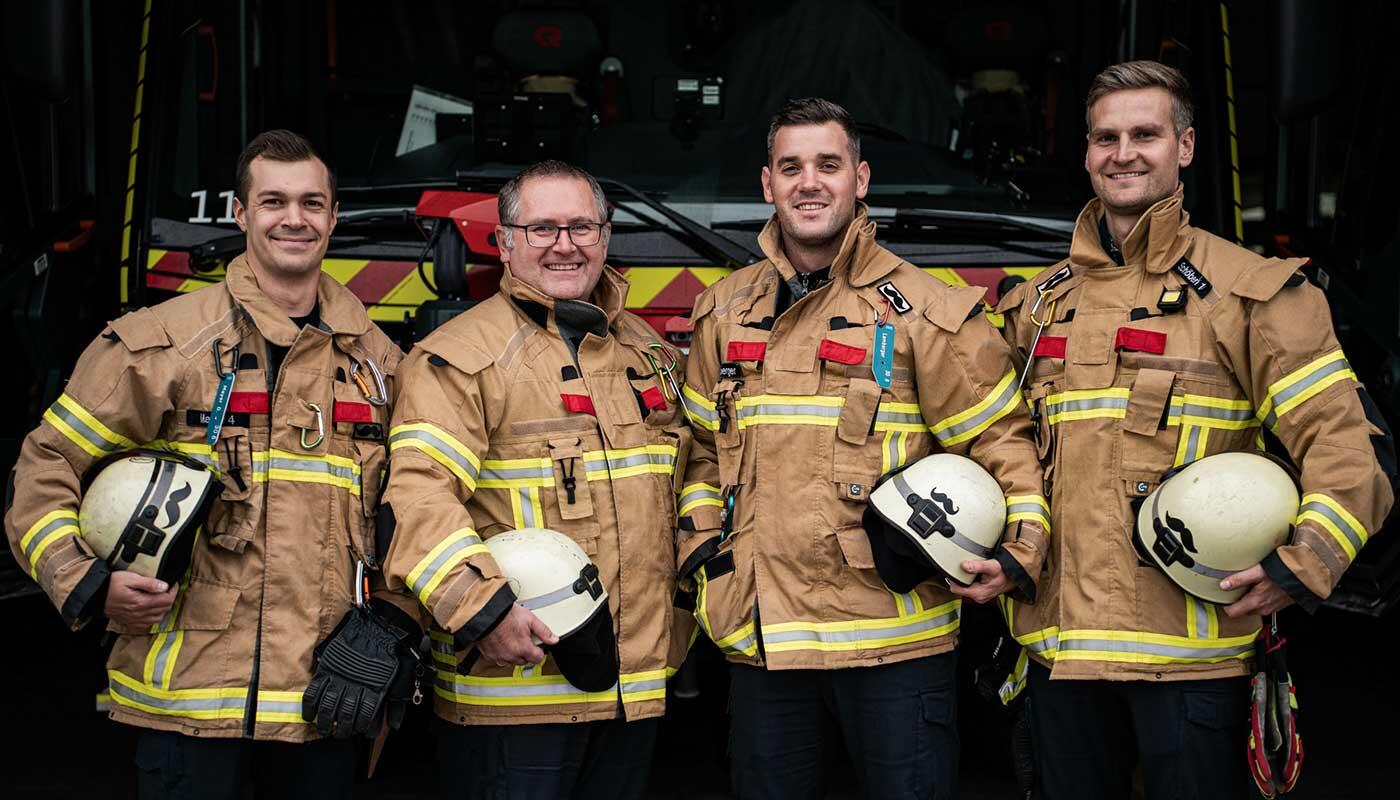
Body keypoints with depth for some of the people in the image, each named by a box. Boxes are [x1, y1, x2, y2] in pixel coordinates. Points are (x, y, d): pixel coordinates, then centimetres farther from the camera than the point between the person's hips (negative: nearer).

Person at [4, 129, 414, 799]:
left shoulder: (376, 359, 11)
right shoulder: (159, 341, -1)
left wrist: (394, 617, 8)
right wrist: (85, 585, -10)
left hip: (325, 697, 3)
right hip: (188, 693, -3)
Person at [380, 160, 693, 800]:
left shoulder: (650, 352, 15)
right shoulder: (461, 356, -7)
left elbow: (682, 481, 25)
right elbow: (419, 493, -17)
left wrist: (681, 624, 21)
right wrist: (481, 607, -26)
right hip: (511, 681, -6)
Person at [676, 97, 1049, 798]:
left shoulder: (923, 310, -3)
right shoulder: (723, 313, 11)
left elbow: (1000, 440, -1)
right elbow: (702, 444, 19)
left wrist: (1019, 552, -14)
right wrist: (699, 540, 7)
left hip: (893, 636, -4)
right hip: (759, 638, 4)